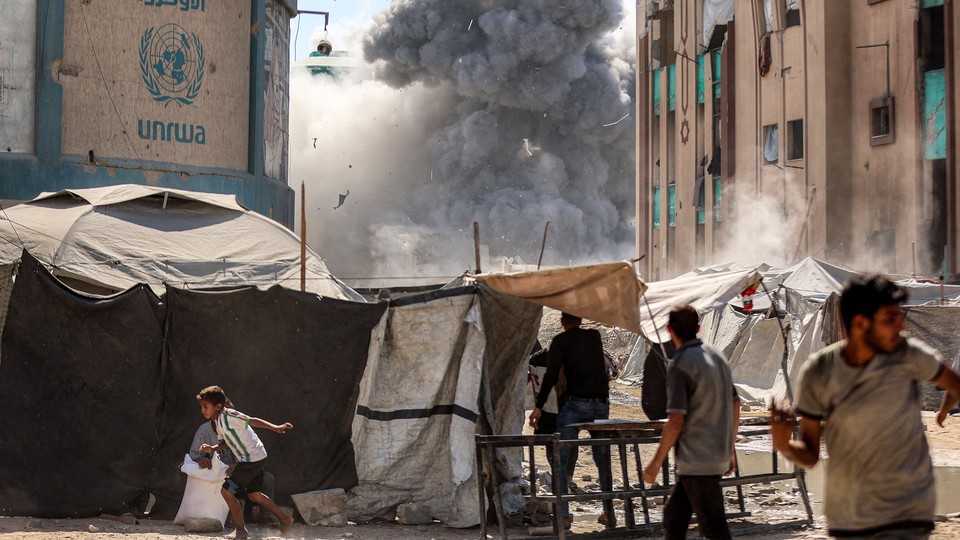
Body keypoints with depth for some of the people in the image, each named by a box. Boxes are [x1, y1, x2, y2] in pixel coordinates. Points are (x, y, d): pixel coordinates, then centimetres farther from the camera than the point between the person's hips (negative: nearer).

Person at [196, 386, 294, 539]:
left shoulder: (228, 416, -20)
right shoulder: (217, 420, 8)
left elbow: (252, 421, -24)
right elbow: (225, 442, 16)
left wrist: (275, 427, -33)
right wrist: (212, 448, -3)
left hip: (252, 459, -10)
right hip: (252, 459, 10)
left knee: (227, 490, -7)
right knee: (253, 495, 20)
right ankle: (284, 519, 31)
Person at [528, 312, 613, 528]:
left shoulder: (561, 341, 3)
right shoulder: (594, 336, 16)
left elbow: (551, 375, -7)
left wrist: (539, 406, -8)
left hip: (576, 405, -4)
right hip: (601, 405, 4)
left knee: (561, 459, 1)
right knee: (603, 460, 16)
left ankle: (563, 514, -8)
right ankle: (609, 512, 19)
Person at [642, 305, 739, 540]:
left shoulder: (680, 364, -15)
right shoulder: (716, 356, 11)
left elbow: (676, 420, -19)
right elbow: (735, 406, 16)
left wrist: (656, 462, -12)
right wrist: (730, 449, 25)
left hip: (698, 461, -9)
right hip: (718, 456, 9)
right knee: (673, 517, 18)